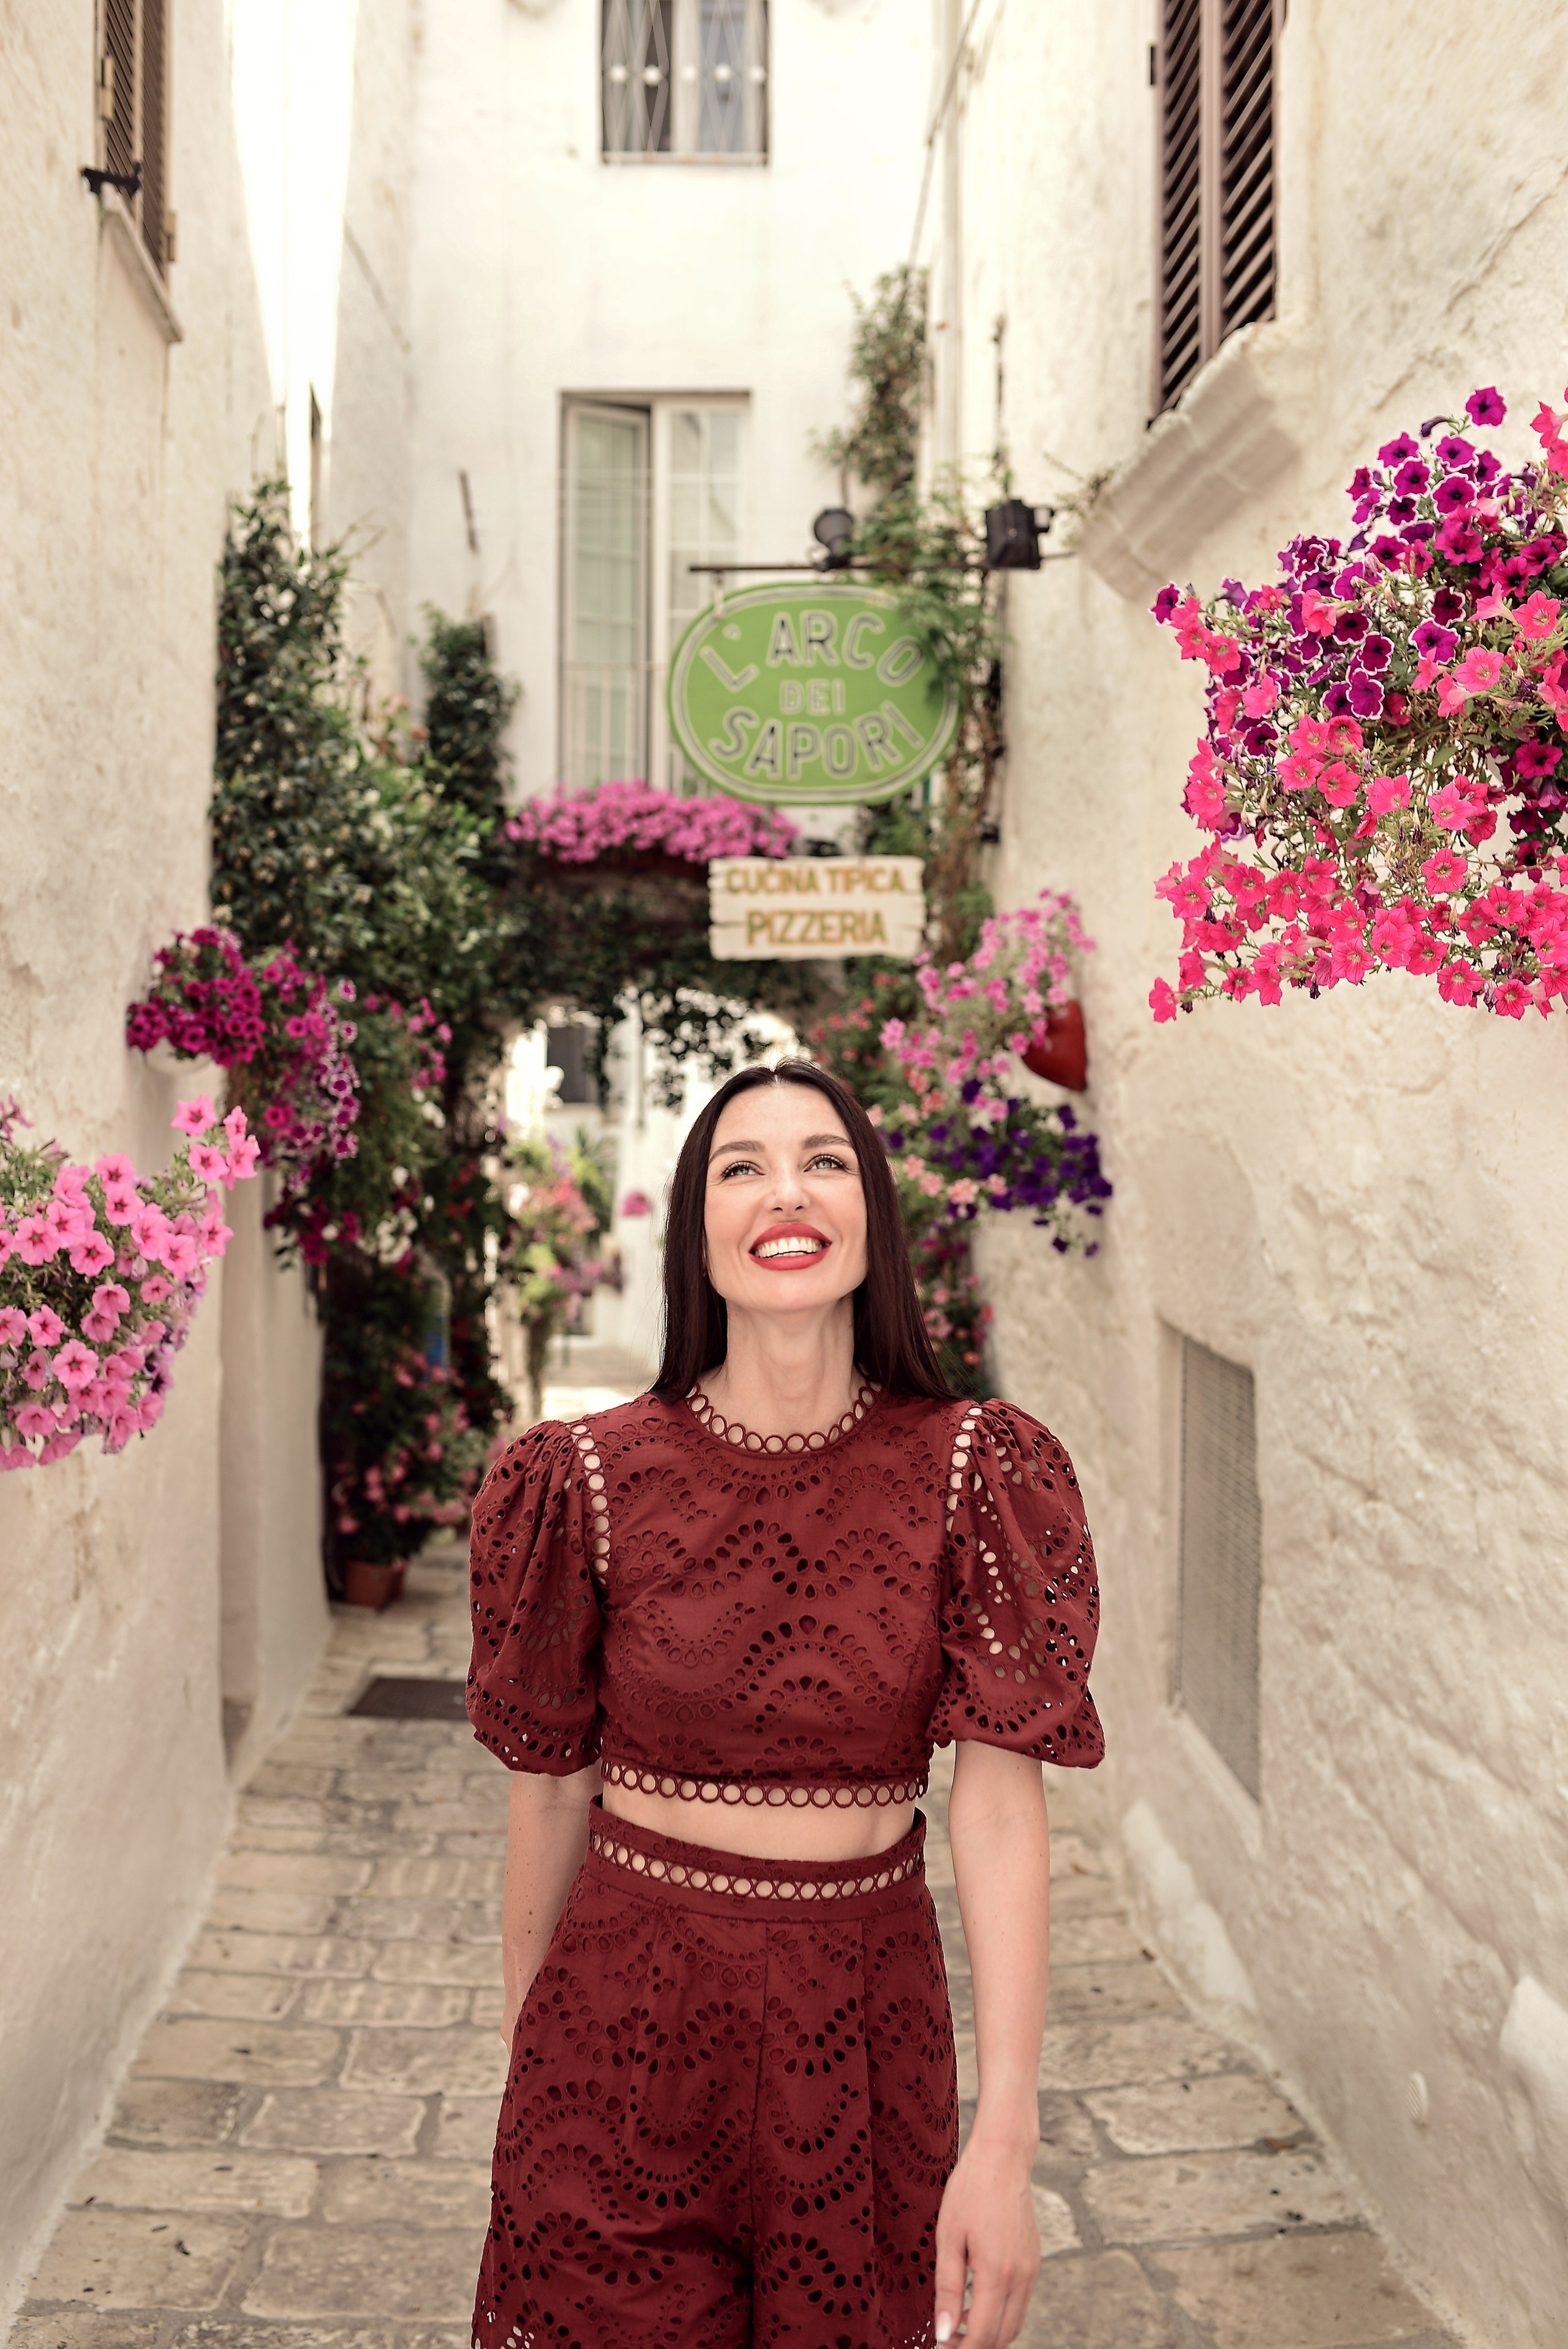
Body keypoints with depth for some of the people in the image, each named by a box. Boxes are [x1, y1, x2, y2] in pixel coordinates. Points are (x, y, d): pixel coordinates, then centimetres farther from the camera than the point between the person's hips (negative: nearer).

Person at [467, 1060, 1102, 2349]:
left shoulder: (970, 1471, -9)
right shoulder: (590, 1479, -9)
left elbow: (1002, 1803, -14)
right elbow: (552, 1788, 1)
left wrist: (1005, 2135, -18)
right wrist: (528, 2045, 10)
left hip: (866, 2030, 1)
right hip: (627, 2014, 0)